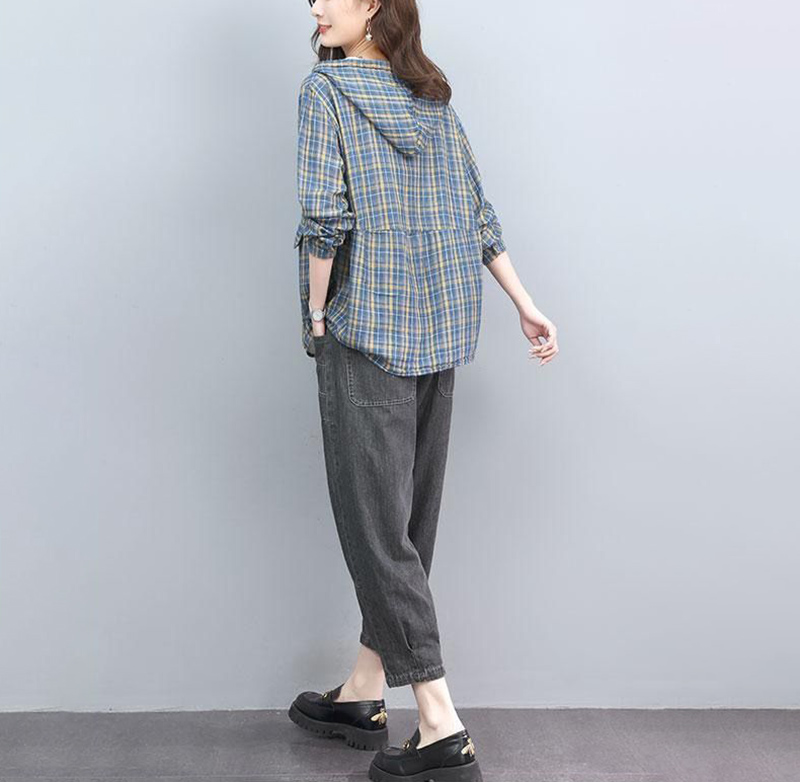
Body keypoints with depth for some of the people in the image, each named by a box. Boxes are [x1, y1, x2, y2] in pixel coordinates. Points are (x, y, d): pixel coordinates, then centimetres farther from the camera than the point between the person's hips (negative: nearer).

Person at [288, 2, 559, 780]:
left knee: (375, 521, -3)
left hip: (365, 331, -7)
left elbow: (324, 215, -17)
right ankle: (362, 695, 25)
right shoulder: (433, 97, 12)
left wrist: (317, 314, -7)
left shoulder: (326, 88, -6)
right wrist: (526, 305, 12)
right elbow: (477, 213, 11)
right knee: (410, 516, 11)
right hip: (441, 332, 7)